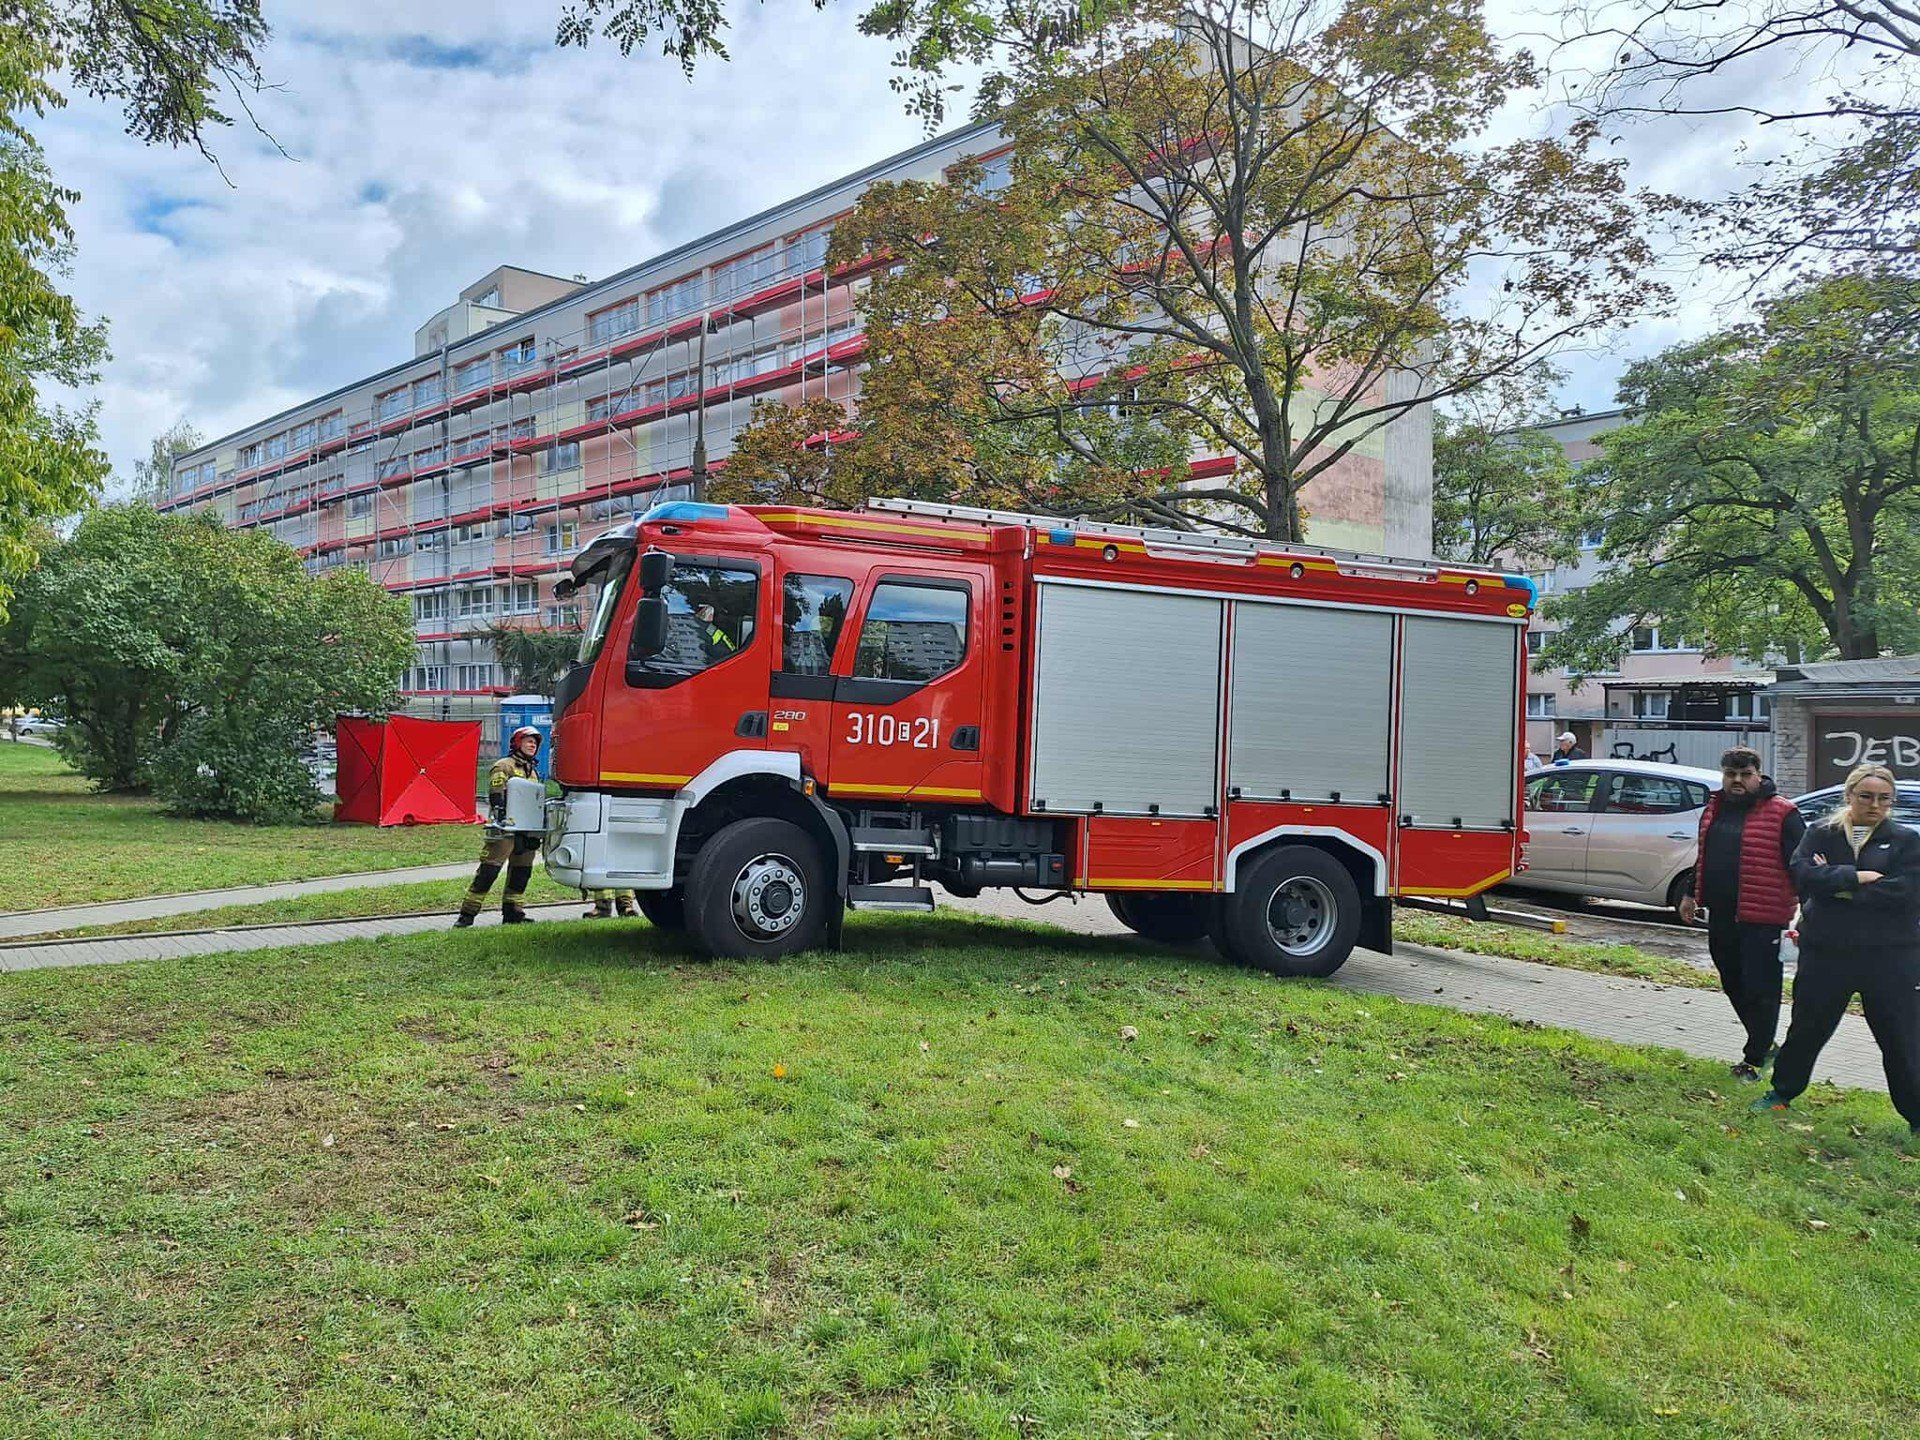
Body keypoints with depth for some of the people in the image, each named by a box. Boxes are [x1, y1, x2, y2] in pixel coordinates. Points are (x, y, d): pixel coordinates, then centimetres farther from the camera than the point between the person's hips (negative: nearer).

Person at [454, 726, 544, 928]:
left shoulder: (533, 771, 22)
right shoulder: (504, 766, -4)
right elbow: (496, 796, -15)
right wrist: (499, 816, -27)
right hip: (504, 828, -8)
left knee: (522, 871, 9)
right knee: (488, 870, -9)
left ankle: (512, 912, 18)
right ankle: (467, 914, -5)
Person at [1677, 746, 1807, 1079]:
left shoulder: (1782, 815, -8)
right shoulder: (1715, 809, 14)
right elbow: (1702, 856, 25)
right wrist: (1692, 894, 27)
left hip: (1761, 920, -7)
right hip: (1720, 916, 7)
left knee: (1760, 990, 0)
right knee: (1734, 985, 16)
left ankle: (1755, 1058, 11)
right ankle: (1765, 1044, 33)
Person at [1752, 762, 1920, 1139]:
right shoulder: (1821, 834, 4)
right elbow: (1803, 873, -12)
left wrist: (1837, 886, -14)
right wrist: (1856, 877, -19)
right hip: (1826, 953, 2)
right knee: (1807, 1028, 15)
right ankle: (1783, 1092, 32)